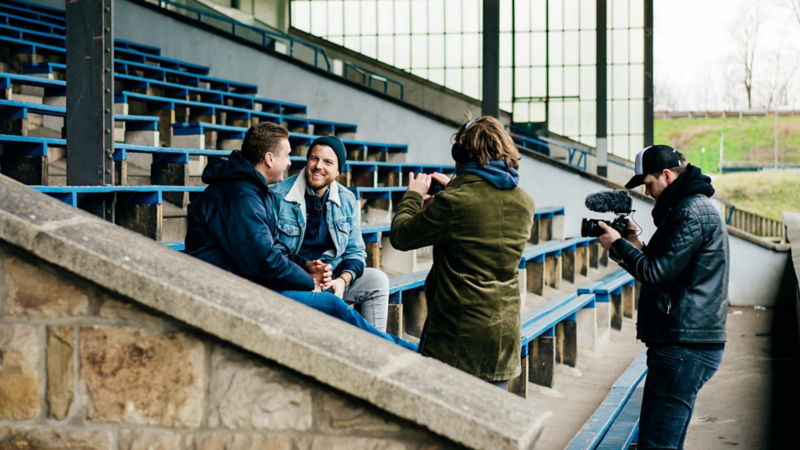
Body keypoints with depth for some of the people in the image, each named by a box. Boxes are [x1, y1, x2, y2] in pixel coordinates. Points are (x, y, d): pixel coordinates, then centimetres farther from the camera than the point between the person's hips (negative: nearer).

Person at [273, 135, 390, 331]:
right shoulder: (279, 195, -8)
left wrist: (343, 280, -14)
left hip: (332, 279, 5)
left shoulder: (347, 200, 6)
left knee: (377, 279, -12)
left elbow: (355, 251, 9)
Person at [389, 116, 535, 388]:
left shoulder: (453, 202, -16)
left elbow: (400, 236, -5)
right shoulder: (524, 203, 5)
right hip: (505, 335, 6)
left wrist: (413, 196, 11)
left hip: (458, 336, -6)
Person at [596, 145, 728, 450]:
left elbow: (656, 275, -18)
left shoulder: (692, 213, -14)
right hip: (686, 343, 11)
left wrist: (618, 245, -5)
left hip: (684, 348, -11)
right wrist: (635, 245, 8)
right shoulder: (693, 207, 19)